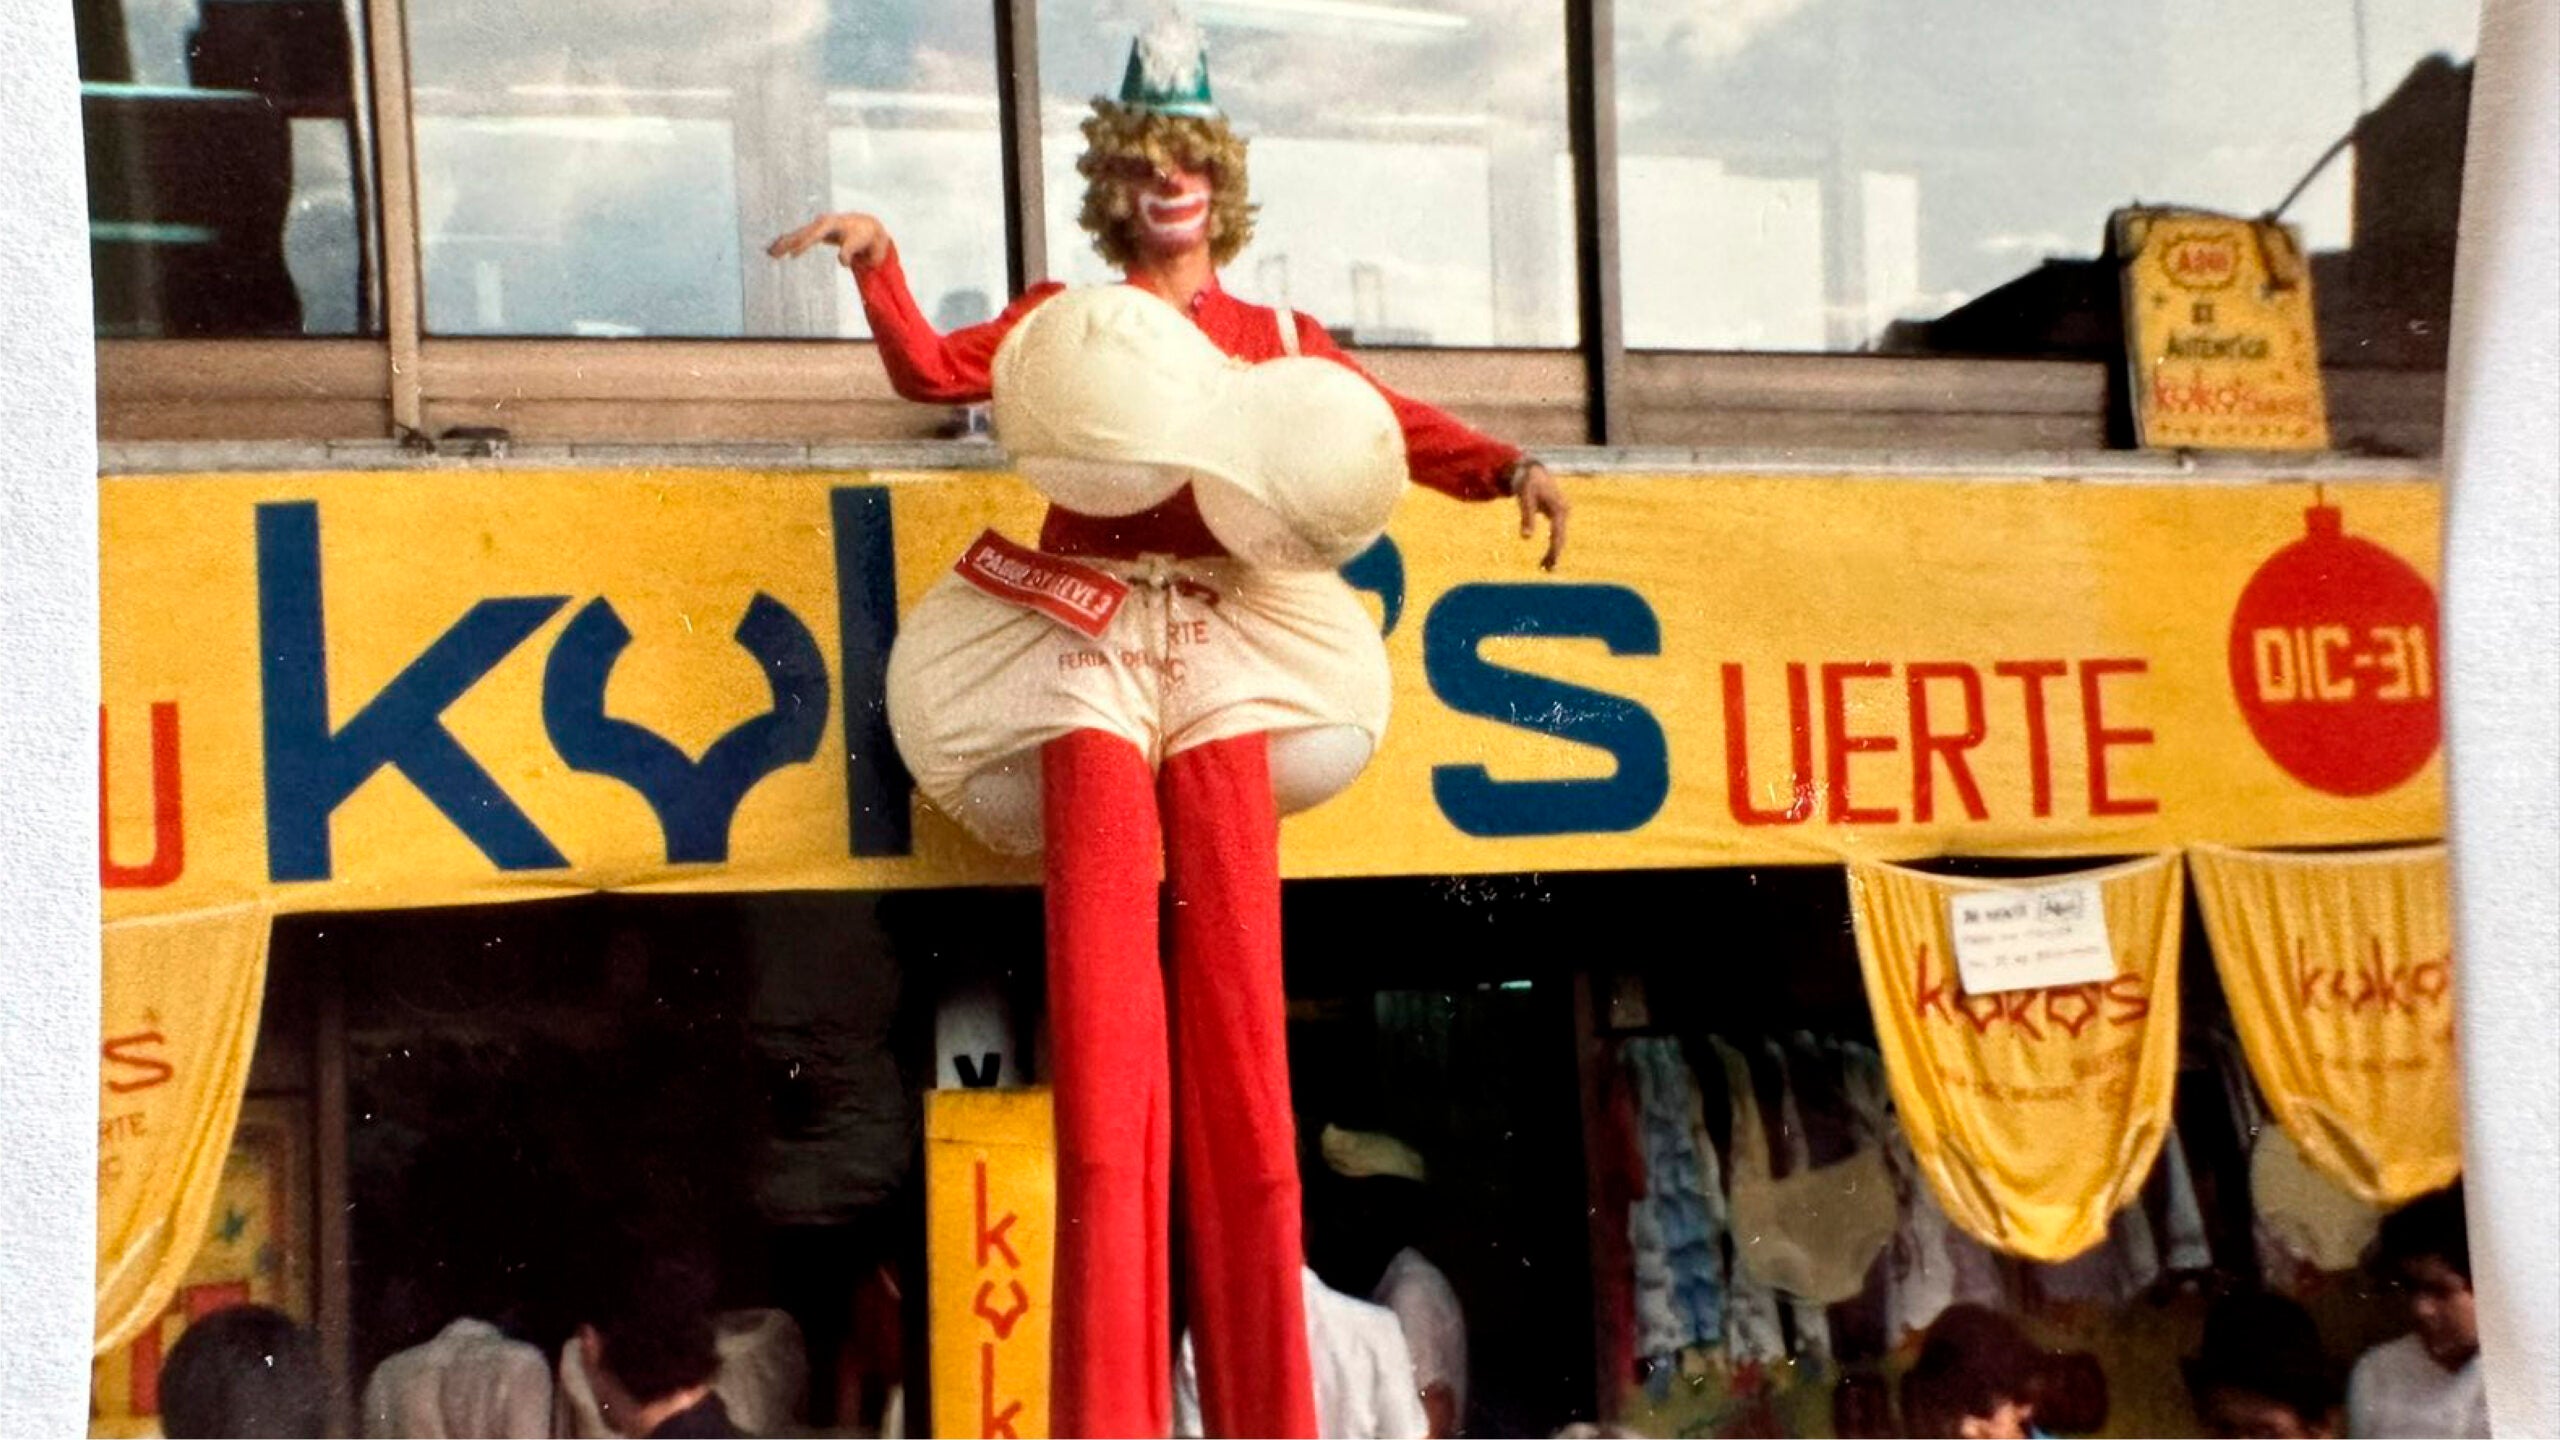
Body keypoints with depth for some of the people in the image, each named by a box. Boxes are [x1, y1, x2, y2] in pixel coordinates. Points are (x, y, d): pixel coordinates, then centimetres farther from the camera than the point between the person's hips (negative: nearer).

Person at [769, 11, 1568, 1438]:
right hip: (1086, 642, -1)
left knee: (1236, 987, -5)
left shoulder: (1278, 339, 16)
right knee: (1104, 981, -9)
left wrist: (1511, 468, -8)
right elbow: (936, 371, 3)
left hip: (1223, 650, 1)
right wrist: (878, 260, -12)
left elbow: (1399, 429, 9)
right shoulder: (1064, 319, 15)